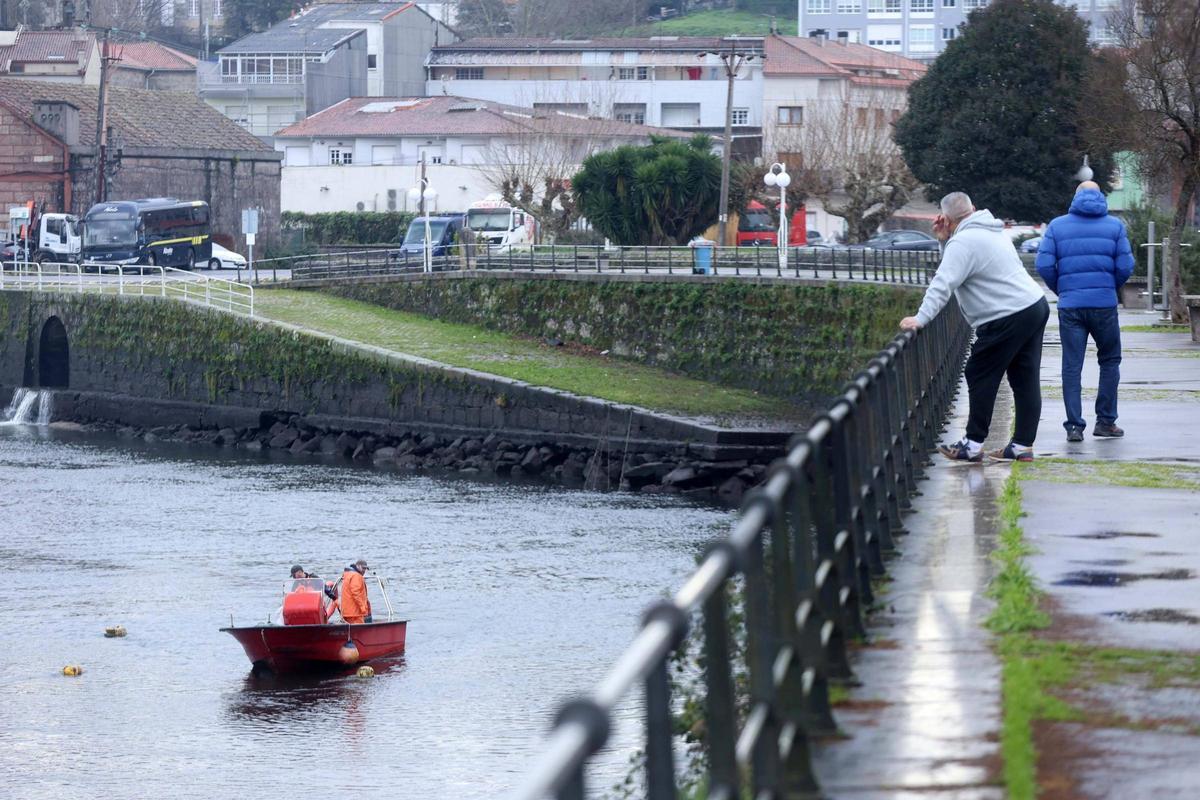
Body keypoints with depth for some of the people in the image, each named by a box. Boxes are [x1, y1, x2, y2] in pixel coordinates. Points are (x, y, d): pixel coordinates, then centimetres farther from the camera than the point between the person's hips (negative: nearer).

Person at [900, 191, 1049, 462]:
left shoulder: (963, 242, -13)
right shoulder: (992, 231, 17)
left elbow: (943, 284, -21)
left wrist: (921, 318, -23)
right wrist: (946, 239, 16)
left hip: (1008, 319, -10)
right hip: (1036, 306, 10)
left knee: (981, 377, -1)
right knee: (1026, 381, 9)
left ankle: (973, 445, 2)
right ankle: (1022, 445, 11)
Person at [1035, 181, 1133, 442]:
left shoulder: (1057, 226, 5)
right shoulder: (1115, 226, 4)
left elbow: (1044, 265, -3)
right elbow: (1125, 266, -2)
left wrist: (1060, 290, 12)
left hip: (1069, 306, 1)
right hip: (1105, 303, 0)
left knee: (1071, 366, 3)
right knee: (1110, 361, 15)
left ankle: (1074, 425, -3)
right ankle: (1105, 420, 14)